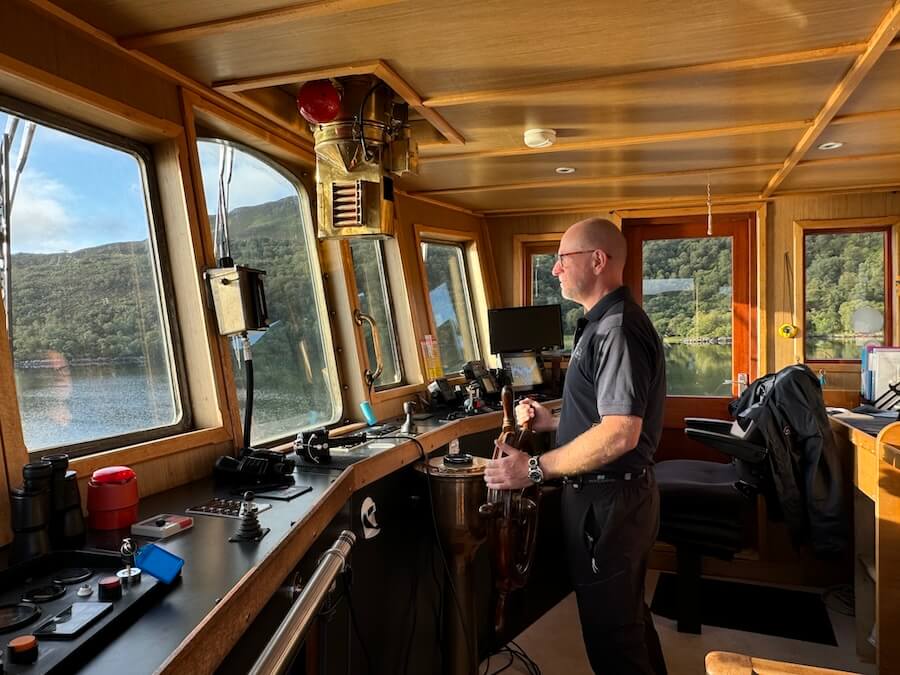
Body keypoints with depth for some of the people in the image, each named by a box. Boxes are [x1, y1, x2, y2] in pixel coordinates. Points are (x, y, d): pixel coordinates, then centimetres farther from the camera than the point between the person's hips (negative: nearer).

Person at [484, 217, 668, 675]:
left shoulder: (618, 329, -22)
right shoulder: (604, 324, 12)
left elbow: (620, 433, -30)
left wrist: (535, 469, -26)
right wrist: (552, 422, 13)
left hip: (608, 502, -10)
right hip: (609, 495, 10)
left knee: (611, 630, 7)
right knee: (628, 614, 26)